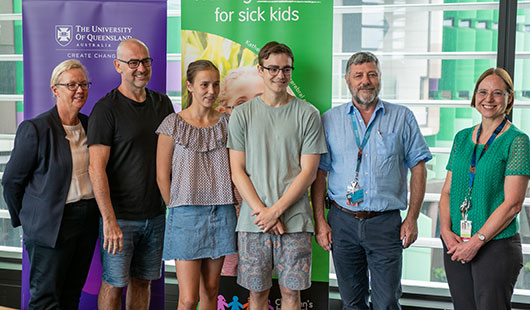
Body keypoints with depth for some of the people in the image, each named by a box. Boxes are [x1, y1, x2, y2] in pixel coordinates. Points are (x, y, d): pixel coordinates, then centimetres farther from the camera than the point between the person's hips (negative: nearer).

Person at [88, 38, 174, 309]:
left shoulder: (162, 103, 9)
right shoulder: (106, 109, -9)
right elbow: (96, 169, -14)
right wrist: (109, 220, -20)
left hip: (155, 214, 5)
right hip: (120, 216, -5)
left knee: (143, 281, 13)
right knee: (113, 284, 2)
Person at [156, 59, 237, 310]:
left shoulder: (226, 122, 7)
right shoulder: (173, 124, -3)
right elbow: (162, 177, 0)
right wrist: (178, 210, 3)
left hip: (222, 212, 4)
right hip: (187, 214, -3)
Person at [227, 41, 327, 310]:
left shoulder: (307, 114, 3)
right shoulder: (241, 115, 5)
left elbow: (308, 171, -2)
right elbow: (237, 172, 2)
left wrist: (276, 210, -9)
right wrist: (261, 211, -9)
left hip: (294, 220, -1)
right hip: (253, 221, 1)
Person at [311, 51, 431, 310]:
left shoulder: (402, 118, 5)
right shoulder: (331, 120, 7)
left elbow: (418, 169, 5)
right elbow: (319, 172, 7)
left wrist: (412, 219, -2)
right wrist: (319, 221, -1)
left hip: (386, 223, -1)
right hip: (343, 222, 2)